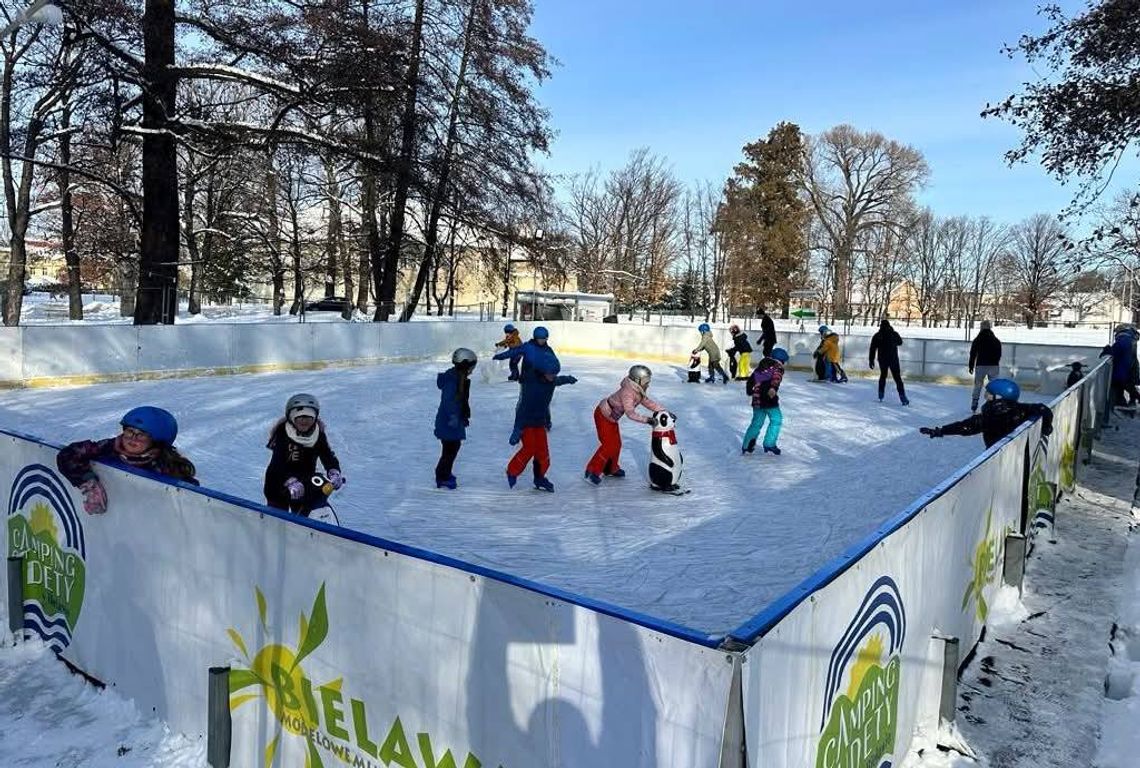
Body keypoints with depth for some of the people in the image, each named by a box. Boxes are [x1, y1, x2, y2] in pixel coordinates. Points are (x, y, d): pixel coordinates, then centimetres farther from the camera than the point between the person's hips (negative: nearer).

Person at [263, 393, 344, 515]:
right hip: (278, 486, -3)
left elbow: (329, 457, -17)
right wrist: (290, 482, -47)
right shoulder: (282, 433, -21)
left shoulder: (319, 435, -9)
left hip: (305, 485, 3)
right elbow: (277, 464, -30)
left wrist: (334, 473, -39)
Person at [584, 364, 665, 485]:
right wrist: (646, 420, -45)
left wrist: (665, 411, -4)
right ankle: (592, 471, -3)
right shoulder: (627, 392, -31)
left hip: (612, 418, 10)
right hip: (603, 415, -10)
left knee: (616, 444, 15)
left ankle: (611, 469, 32)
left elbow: (648, 403, 3)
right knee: (608, 445, -11)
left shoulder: (638, 392, -1)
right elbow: (630, 413, -39)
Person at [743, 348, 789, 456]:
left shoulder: (760, 367, 18)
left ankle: (747, 445, 17)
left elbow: (751, 380, 22)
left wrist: (750, 391, 36)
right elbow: (775, 379, -22)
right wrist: (772, 389, -38)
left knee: (756, 422, 16)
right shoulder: (778, 368, -2)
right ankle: (769, 444, 2)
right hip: (769, 400, -7)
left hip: (757, 400, 7)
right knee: (776, 420, 7)